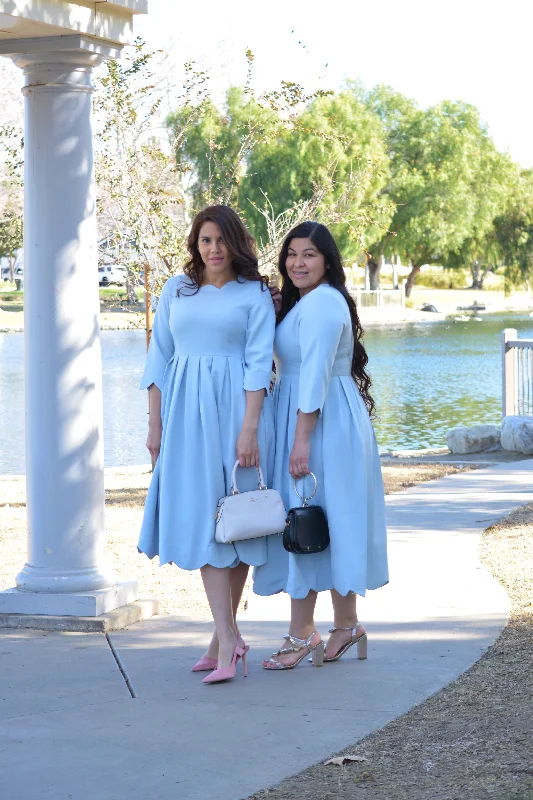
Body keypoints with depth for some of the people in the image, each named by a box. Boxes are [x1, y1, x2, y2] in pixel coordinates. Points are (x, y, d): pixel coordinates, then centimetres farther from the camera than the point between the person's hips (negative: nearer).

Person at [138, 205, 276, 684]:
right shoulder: (176, 291, 12)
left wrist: (250, 429, -14)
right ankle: (229, 641, -10)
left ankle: (225, 637, 9)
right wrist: (155, 424, 7)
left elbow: (259, 364, -4)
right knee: (201, 519, -6)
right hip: (186, 412, 3)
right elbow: (159, 359, 13)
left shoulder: (254, 294, 3)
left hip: (236, 411, -2)